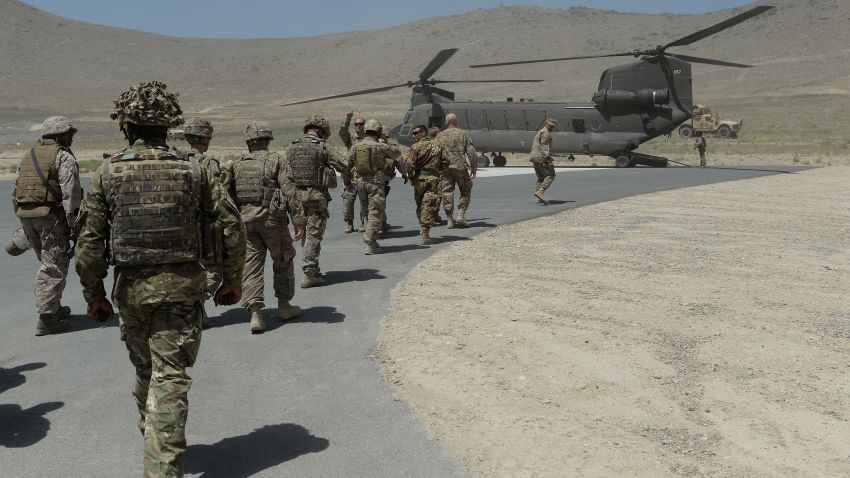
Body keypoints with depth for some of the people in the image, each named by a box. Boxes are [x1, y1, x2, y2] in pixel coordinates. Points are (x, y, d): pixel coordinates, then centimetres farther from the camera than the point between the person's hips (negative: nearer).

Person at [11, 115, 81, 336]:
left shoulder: (28, 155, 18)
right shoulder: (63, 156, -5)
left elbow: (15, 190, 19)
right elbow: (71, 192, -15)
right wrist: (74, 224, -15)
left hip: (26, 216, 8)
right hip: (51, 216, -8)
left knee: (48, 263, 21)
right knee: (54, 267, -4)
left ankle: (53, 308, 28)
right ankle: (46, 319, -6)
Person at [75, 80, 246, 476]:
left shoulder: (107, 173, -3)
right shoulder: (192, 169, -3)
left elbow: (89, 242, -3)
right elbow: (232, 226, -2)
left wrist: (94, 295, 8)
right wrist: (231, 280, 9)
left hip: (132, 287, 2)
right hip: (182, 285, -1)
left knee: (145, 368, 22)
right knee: (171, 377, 2)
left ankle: (150, 431, 43)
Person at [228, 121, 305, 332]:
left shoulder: (236, 165, 10)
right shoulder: (277, 161, -3)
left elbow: (228, 197, 8)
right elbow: (290, 193, -11)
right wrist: (299, 221, -11)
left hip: (245, 220, 3)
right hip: (272, 219, -3)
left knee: (251, 266, 5)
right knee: (283, 261, 15)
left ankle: (255, 313, -4)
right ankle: (284, 306, 25)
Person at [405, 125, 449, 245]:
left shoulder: (416, 147, -6)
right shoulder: (438, 145, 8)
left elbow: (409, 163, -15)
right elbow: (446, 161, 7)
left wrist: (410, 176, -2)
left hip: (419, 178, -1)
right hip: (434, 179, 1)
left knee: (420, 205, 16)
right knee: (429, 207, -2)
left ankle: (423, 230, 28)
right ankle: (425, 234, -10)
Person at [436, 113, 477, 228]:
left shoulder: (440, 136, 9)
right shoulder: (463, 134, 3)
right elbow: (471, 152, -3)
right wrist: (474, 168, 2)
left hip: (444, 168, 2)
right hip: (460, 166, -1)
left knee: (447, 193, 4)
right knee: (466, 192, 12)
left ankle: (450, 220, 2)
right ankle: (461, 216, 2)